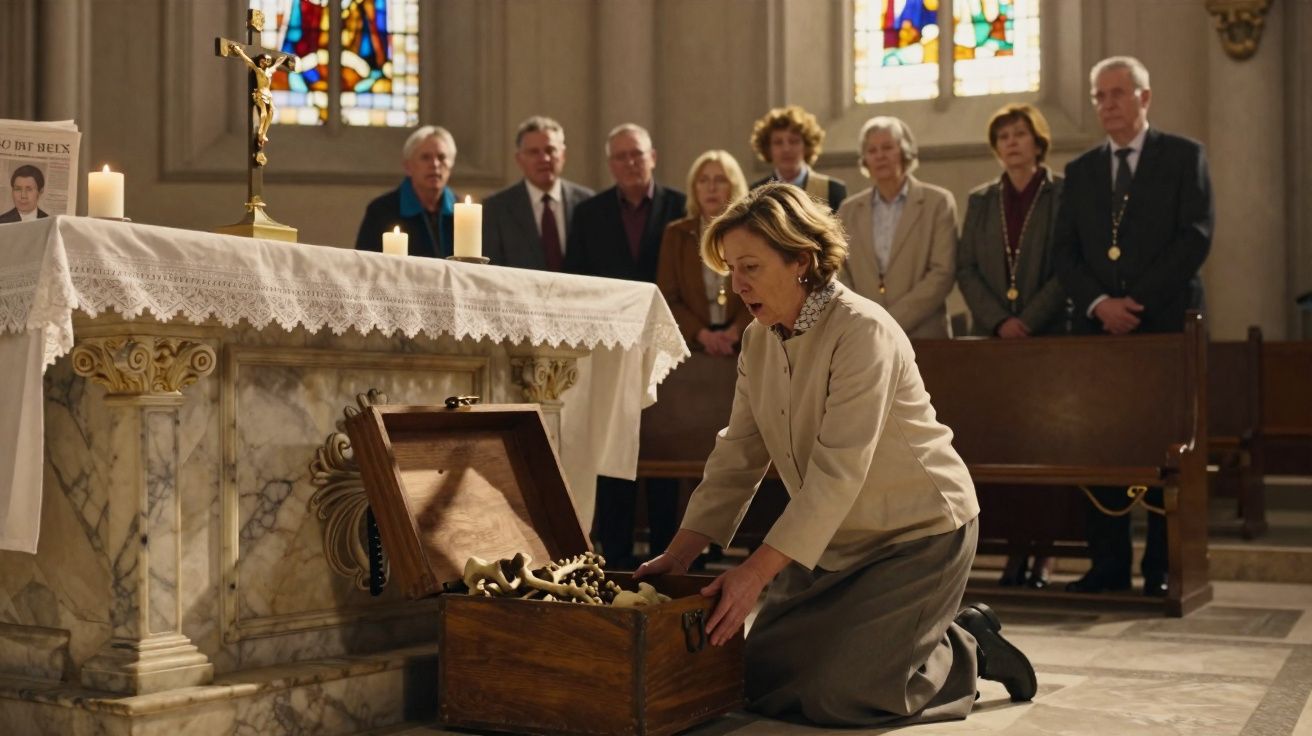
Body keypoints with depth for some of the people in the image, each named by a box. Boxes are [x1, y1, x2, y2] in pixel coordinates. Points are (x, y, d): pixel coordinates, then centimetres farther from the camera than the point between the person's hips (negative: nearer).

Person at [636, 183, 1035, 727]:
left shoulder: (863, 331, -24)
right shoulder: (758, 341, 1)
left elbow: (838, 472, -29)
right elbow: (737, 457, 0)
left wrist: (757, 571, -32)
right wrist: (679, 554, -9)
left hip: (919, 533, -8)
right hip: (835, 540, 8)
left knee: (833, 693, -16)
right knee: (763, 676, 6)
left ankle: (969, 649, 11)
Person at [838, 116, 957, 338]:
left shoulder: (938, 202, 2)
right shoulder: (849, 209, 11)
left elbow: (942, 273, -6)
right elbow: (840, 276, 8)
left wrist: (892, 322, -12)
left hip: (922, 337, -2)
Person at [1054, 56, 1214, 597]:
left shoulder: (1184, 156, 5)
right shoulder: (1080, 170, 15)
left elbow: (1195, 237, -5)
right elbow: (1065, 252, 8)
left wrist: (1137, 300, -12)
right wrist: (1099, 303, -10)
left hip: (1165, 324, -3)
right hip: (1098, 328, 3)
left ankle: (1162, 568, 7)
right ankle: (1107, 564, 6)